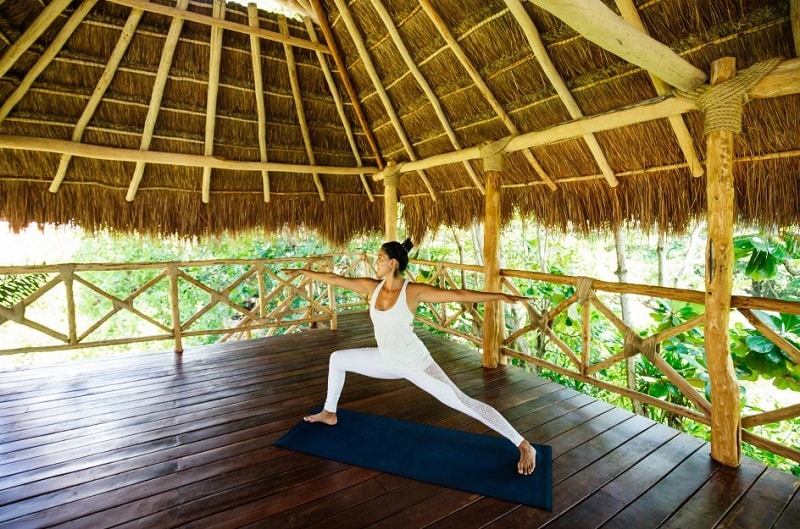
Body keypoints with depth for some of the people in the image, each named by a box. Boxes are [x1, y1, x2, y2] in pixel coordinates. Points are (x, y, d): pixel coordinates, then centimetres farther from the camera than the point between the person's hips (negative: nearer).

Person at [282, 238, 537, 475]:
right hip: (387, 361, 7)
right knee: (337, 359, 14)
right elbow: (335, 279, 3)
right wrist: (303, 271, 14)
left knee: (462, 402, -8)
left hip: (416, 364, -6)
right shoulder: (373, 287, -7)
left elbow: (457, 294, -28)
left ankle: (524, 446, 6)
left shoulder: (413, 291, -23)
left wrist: (500, 296, -34)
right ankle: (329, 413, 37)